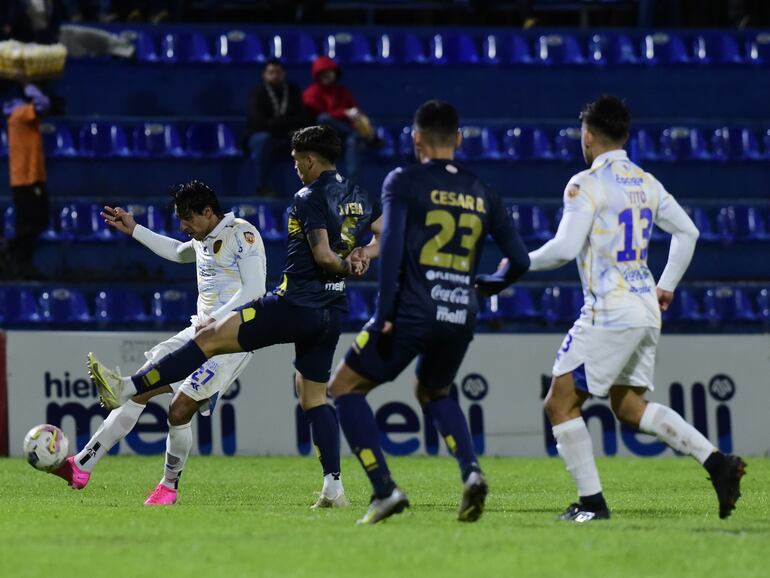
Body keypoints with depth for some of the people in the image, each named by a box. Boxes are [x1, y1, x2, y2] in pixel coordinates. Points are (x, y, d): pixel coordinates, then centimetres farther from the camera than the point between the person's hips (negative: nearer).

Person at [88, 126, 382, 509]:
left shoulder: (309, 198, -12)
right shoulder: (361, 196, 11)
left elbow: (323, 255, -18)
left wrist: (345, 267, -1)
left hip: (295, 304, -8)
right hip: (333, 312, 8)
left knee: (209, 339, -8)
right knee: (314, 397, 14)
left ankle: (125, 390, -11)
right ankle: (333, 487, 3)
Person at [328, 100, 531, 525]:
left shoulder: (404, 182, 0)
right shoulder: (482, 194, 13)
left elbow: (392, 245, -12)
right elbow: (519, 261, 14)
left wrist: (384, 314, -11)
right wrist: (483, 285, 33)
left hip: (412, 311, -5)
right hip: (461, 316, 5)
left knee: (345, 388, 12)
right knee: (434, 393, 31)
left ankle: (384, 490, -3)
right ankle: (471, 472, 4)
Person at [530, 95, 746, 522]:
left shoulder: (586, 184, -11)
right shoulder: (646, 183, 13)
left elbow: (565, 248, -17)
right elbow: (687, 232, 18)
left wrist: (521, 262, -1)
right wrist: (667, 285, 26)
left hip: (608, 314, -8)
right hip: (646, 311, 8)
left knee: (560, 403, 0)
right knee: (629, 405, 16)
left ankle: (591, 502, -3)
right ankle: (717, 463, 2)